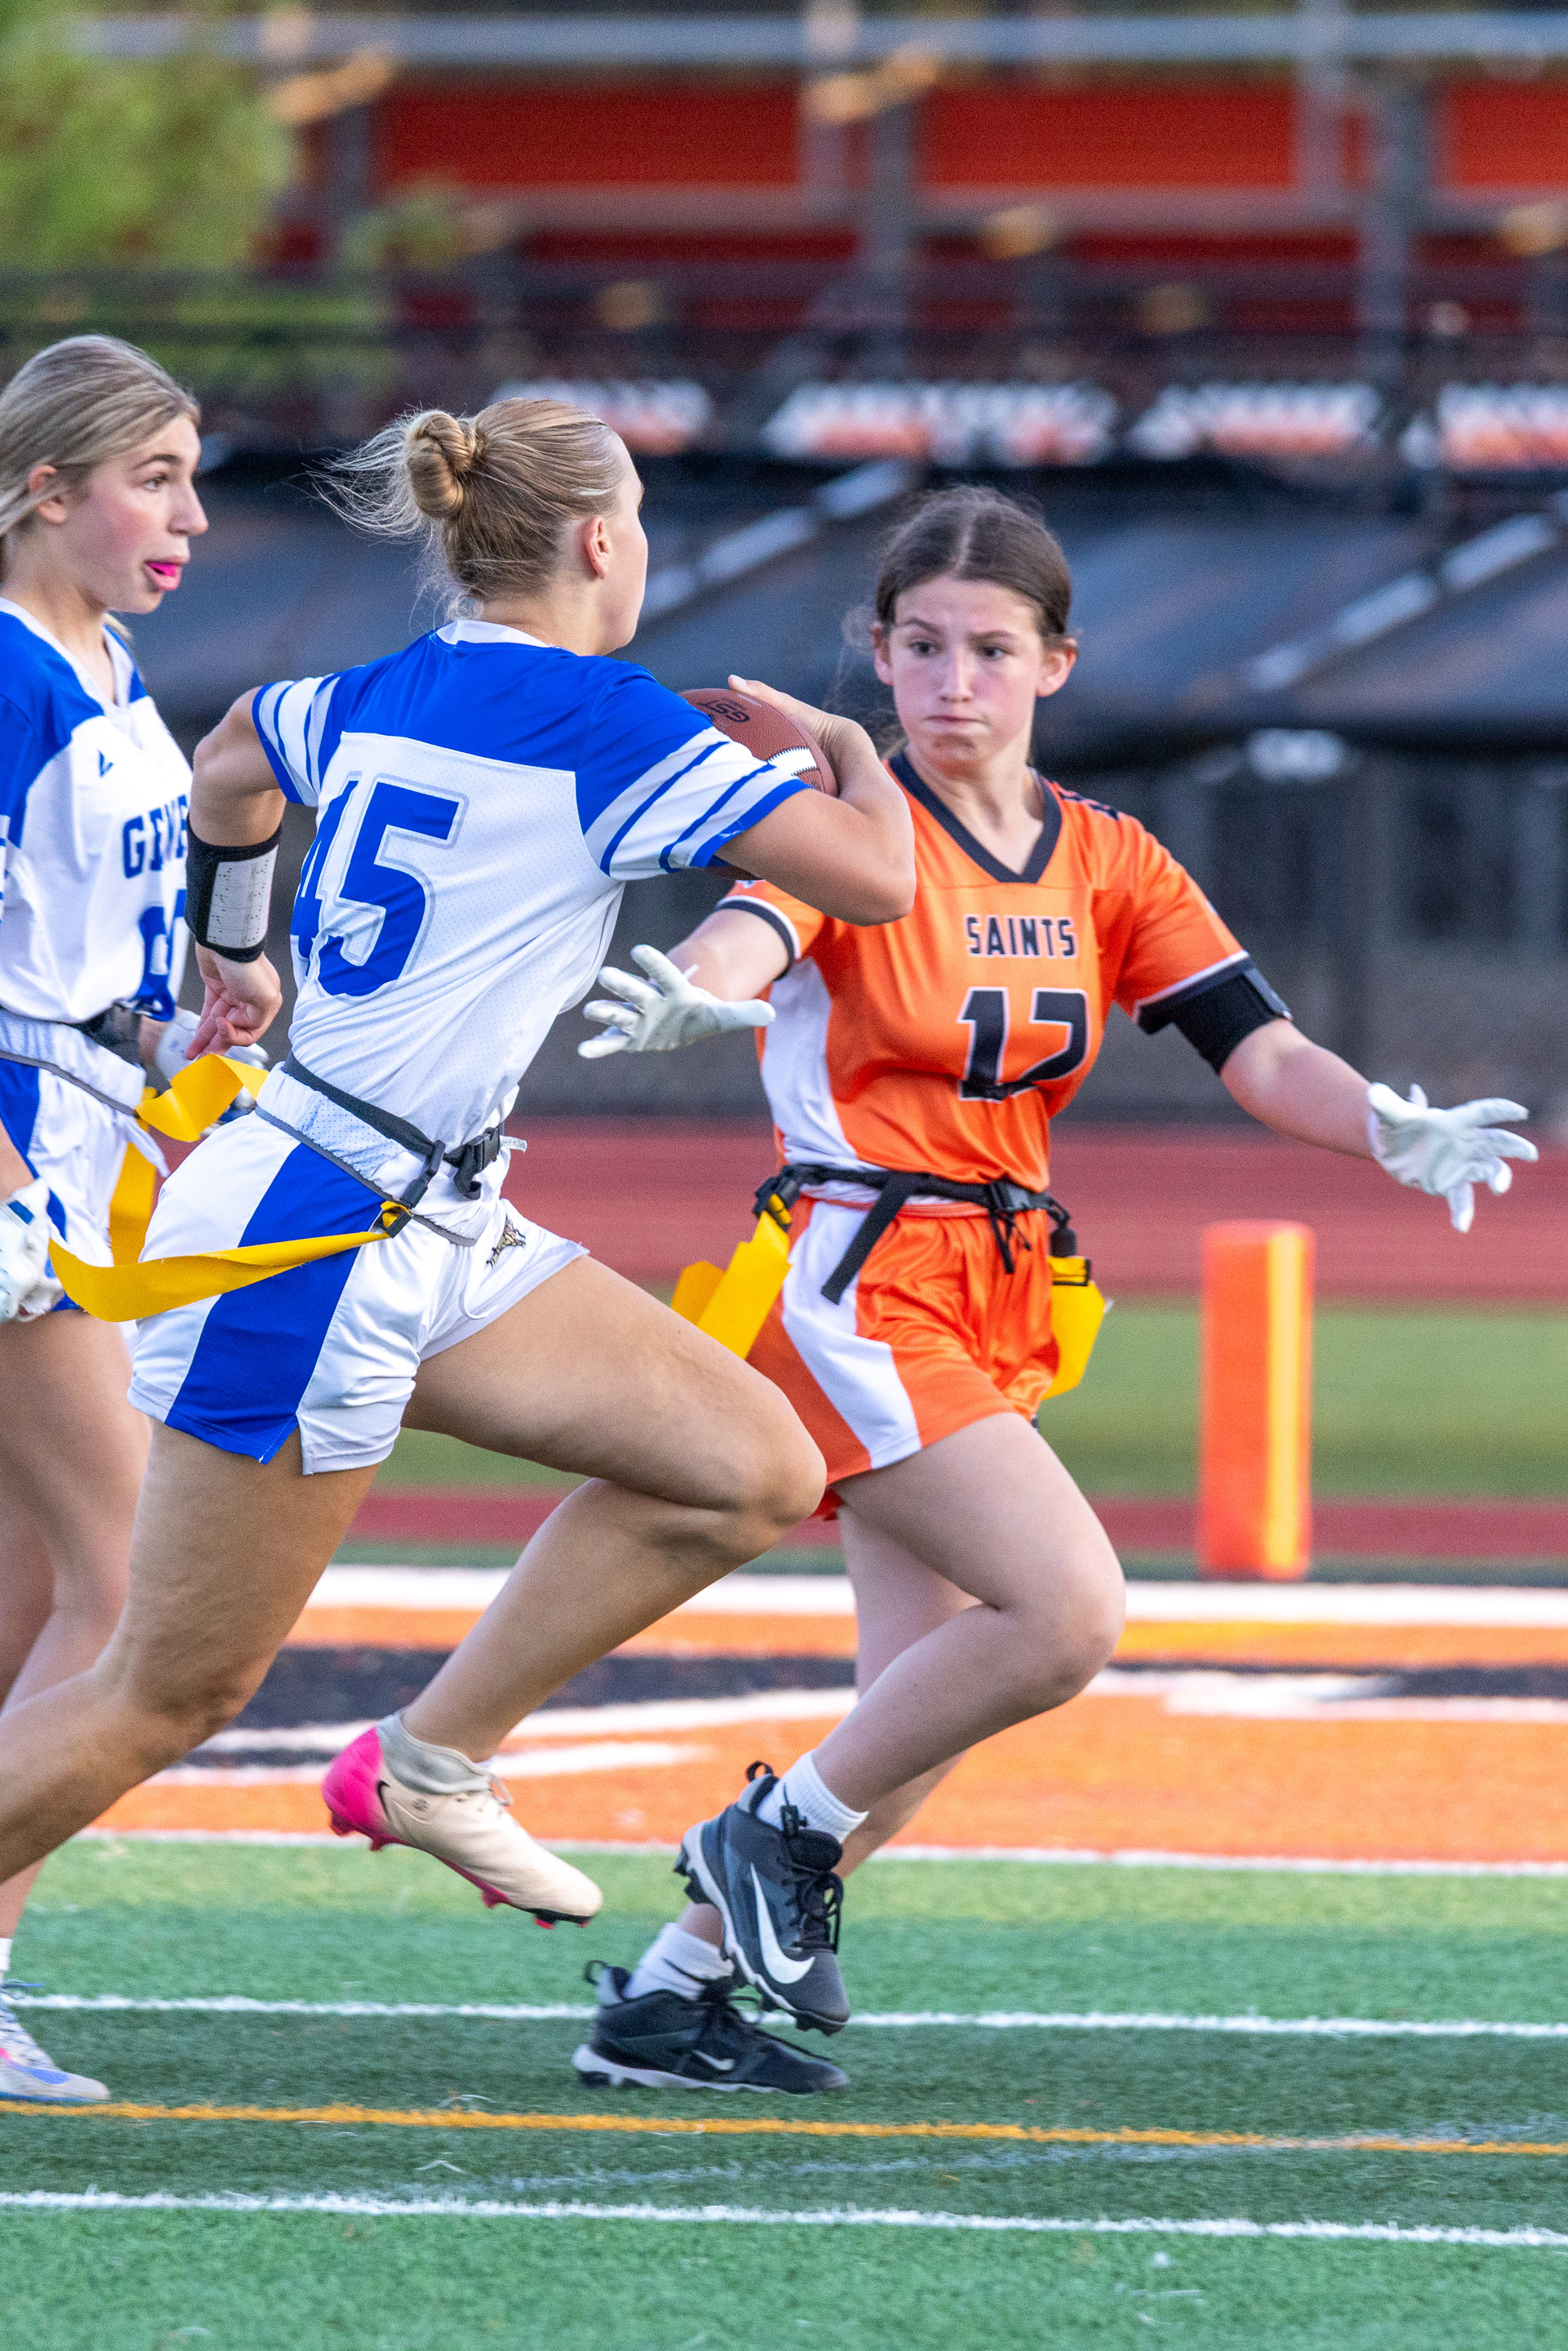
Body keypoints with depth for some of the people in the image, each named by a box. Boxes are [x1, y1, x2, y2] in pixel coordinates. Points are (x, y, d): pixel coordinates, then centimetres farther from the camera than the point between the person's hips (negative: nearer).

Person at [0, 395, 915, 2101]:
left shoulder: (379, 697, 11)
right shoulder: (604, 723, -14)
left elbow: (226, 773, 34)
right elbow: (876, 880, -13)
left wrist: (229, 955, 52)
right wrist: (860, 750, 8)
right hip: (312, 1249, -9)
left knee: (755, 1466, 3)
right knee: (170, 1692, -1)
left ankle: (434, 1763, 10)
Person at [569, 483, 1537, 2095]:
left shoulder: (1108, 863, 9)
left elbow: (1258, 1052, 1)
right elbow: (747, 934, -29)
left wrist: (1391, 1130, -20)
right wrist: (691, 995, -54)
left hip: (998, 1305, 7)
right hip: (859, 1283, -7)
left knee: (930, 1703, 2)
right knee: (1067, 1611, -20)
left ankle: (671, 1991, 10)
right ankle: (784, 1833, -1)